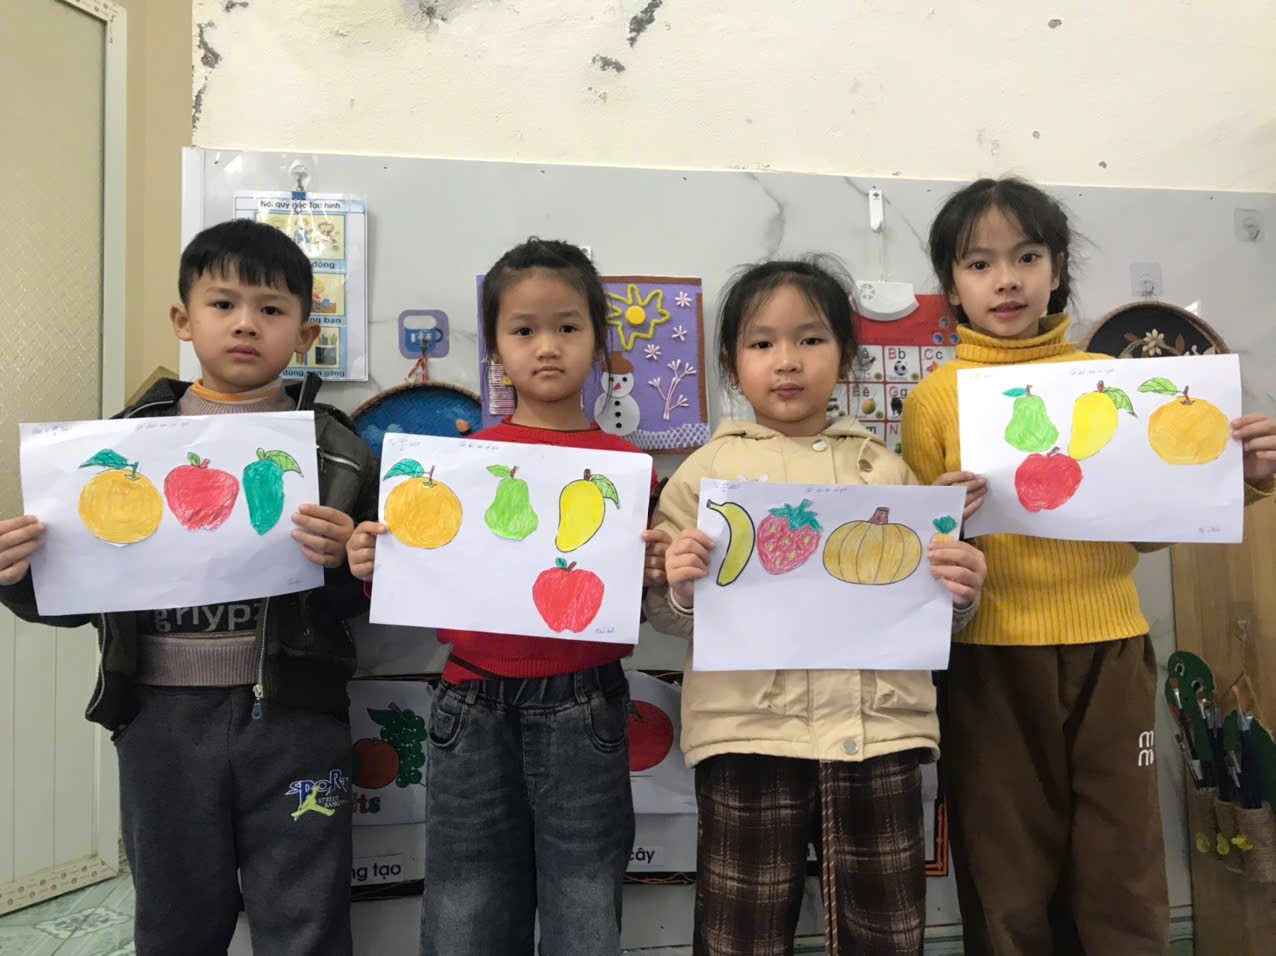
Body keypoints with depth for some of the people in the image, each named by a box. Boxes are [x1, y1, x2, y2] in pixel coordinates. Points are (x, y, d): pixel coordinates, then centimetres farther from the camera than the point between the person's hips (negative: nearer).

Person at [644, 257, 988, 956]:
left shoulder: (884, 469, 10)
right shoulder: (707, 471, 4)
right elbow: (665, 613, 2)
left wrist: (959, 591, -7)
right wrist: (680, 589, -19)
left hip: (878, 728, 2)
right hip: (750, 731, -2)